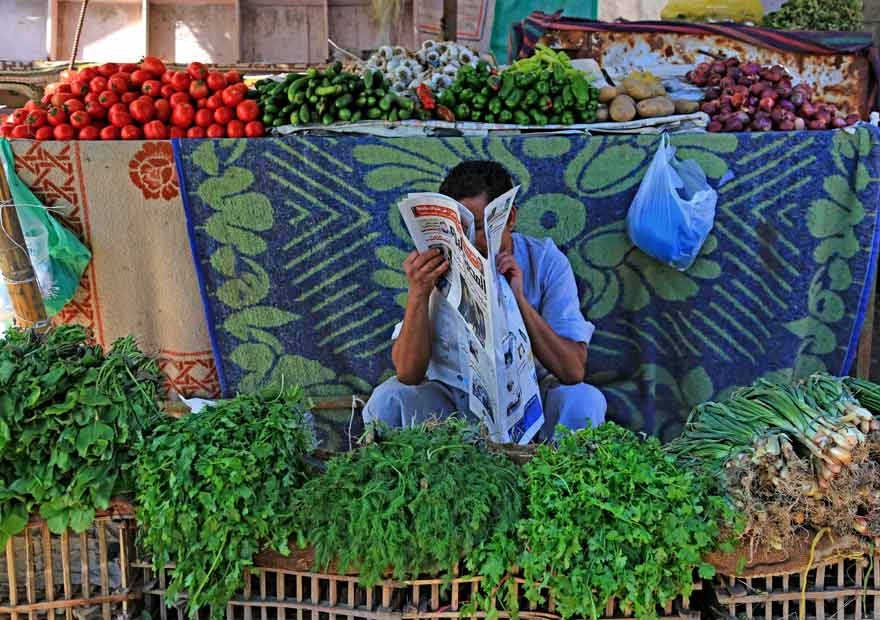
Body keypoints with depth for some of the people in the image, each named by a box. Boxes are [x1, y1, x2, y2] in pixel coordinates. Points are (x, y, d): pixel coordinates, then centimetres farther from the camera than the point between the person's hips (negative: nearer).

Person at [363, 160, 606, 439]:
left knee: (583, 400, -30)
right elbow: (408, 375, -19)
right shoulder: (440, 267, -12)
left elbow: (574, 372, -21)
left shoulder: (546, 261, -13)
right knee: (389, 398, -25)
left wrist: (519, 299, -29)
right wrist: (418, 294, -32)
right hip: (455, 394, 1)